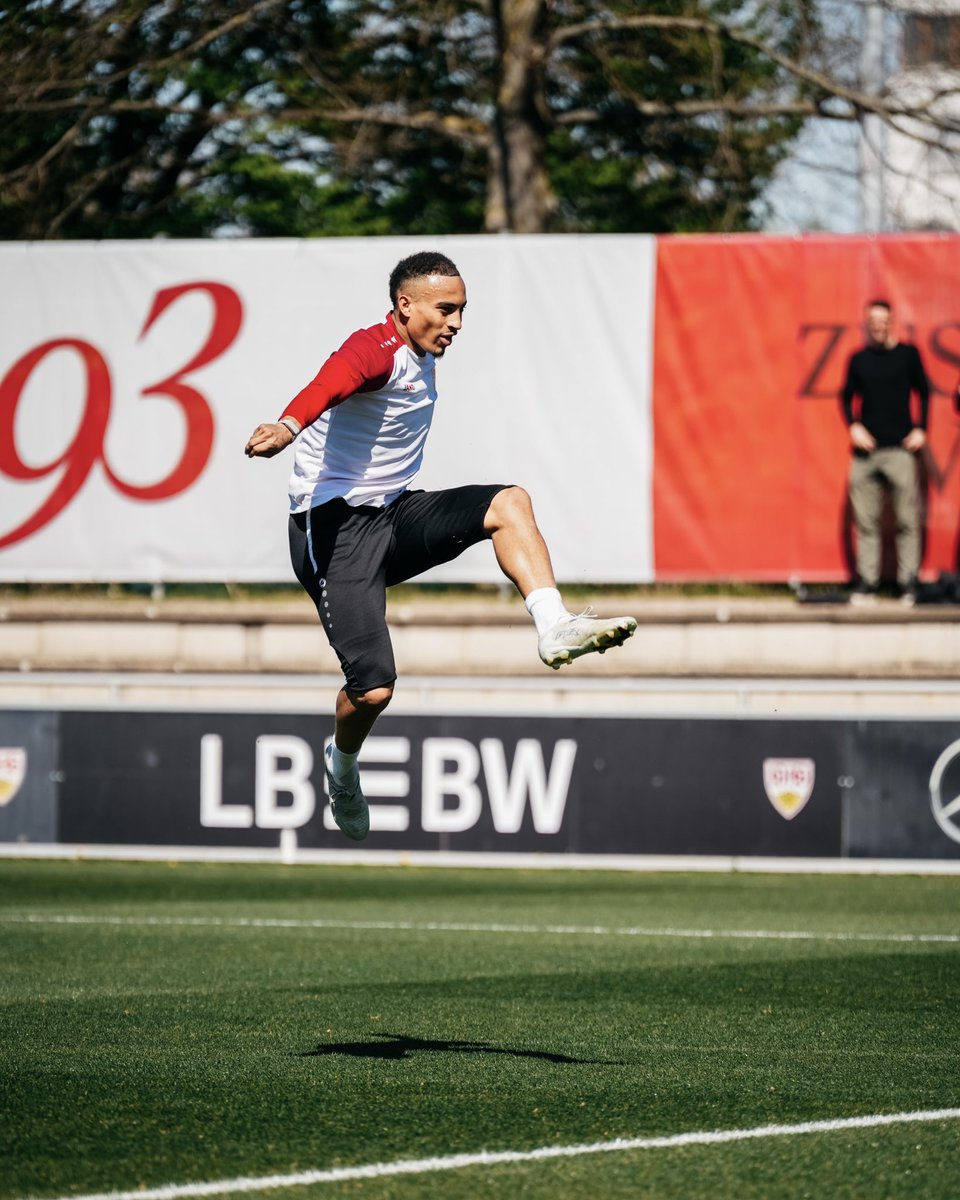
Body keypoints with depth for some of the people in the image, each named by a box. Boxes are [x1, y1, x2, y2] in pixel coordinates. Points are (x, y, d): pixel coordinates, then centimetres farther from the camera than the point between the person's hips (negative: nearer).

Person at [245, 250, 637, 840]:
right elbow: (329, 384, -43)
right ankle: (343, 764, 20)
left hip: (396, 514, 8)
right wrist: (289, 426, -63)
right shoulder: (375, 349, -19)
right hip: (336, 527, -8)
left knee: (509, 502, -15)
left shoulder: (423, 355, 11)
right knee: (374, 689, -12)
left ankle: (555, 626, -24)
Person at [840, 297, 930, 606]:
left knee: (907, 520, -5)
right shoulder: (858, 360, 11)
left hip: (900, 448, -2)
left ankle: (909, 582, -1)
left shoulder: (907, 354, 6)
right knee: (866, 520, 1)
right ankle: (866, 581, 4)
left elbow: (923, 393, 10)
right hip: (866, 448, 2)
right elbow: (847, 397, 15)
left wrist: (920, 429, 0)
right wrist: (853, 426, -1)